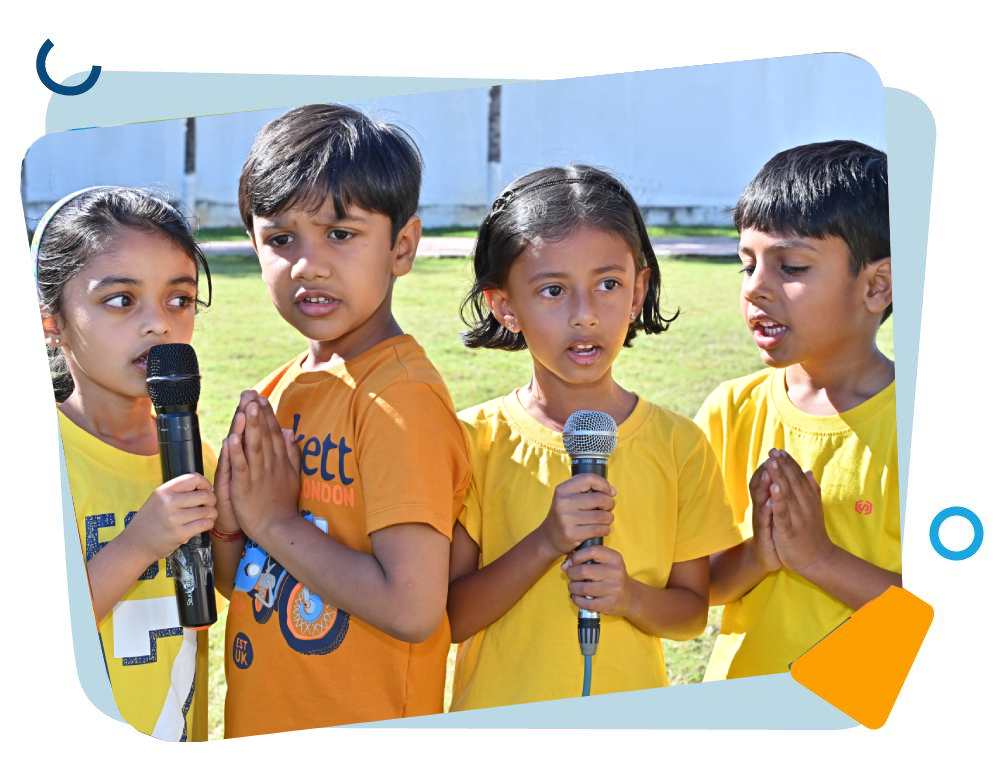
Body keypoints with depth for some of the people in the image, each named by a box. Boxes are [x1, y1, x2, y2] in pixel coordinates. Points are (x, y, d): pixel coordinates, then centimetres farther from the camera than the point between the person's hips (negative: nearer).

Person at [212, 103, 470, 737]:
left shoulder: (401, 394, -19)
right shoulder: (278, 391, 3)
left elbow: (413, 608, -27)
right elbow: (240, 582, 8)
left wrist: (275, 521, -18)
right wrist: (230, 520, -11)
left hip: (363, 735, -7)